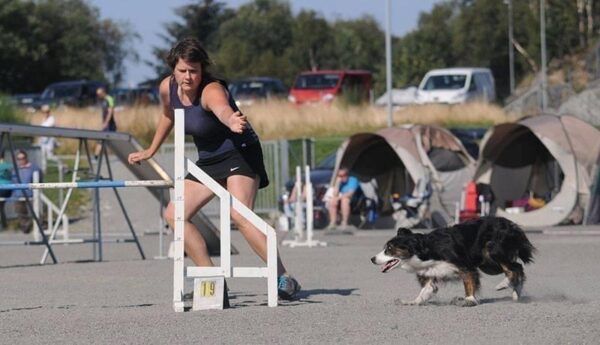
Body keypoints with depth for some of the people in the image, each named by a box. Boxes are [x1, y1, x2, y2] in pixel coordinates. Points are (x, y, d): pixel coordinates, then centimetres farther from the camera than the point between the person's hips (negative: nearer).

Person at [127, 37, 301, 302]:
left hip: (239, 154, -9)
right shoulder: (168, 88, -5)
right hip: (208, 161, 9)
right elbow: (168, 116, 19)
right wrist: (151, 151, 28)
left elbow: (223, 109, -54)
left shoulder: (211, 90, -28)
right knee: (174, 215, 3)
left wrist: (232, 121, -77)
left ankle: (284, 279, -28)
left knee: (240, 216, -28)